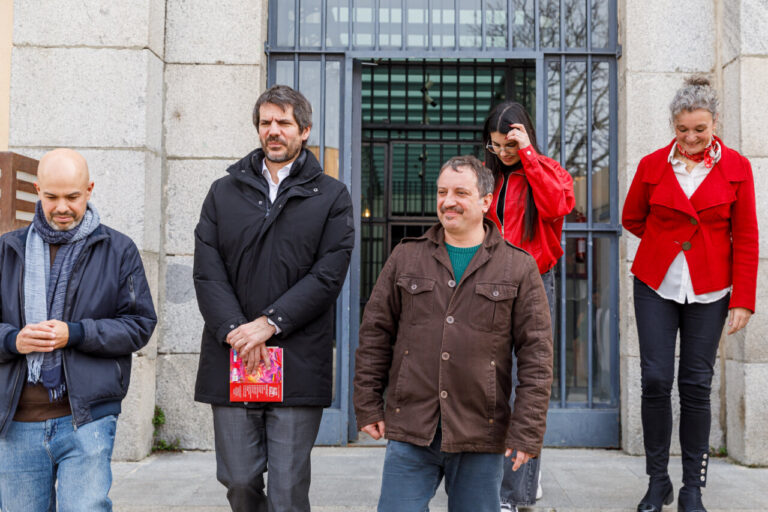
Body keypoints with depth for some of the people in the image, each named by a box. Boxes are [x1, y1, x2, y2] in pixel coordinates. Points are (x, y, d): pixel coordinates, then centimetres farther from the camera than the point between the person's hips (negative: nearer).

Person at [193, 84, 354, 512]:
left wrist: (269, 323, -13)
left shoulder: (332, 197, 6)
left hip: (299, 365, -2)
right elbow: (207, 270, 3)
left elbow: (328, 275, -5)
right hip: (231, 362, 2)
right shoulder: (224, 192, 13)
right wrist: (235, 331, -11)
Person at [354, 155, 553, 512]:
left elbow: (536, 353, 0)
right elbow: (375, 335, 10)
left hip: (481, 438, -1)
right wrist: (368, 406, 5)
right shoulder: (406, 258, 8)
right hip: (410, 431, 1)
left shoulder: (519, 268, 2)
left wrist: (528, 430, -6)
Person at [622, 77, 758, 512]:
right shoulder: (652, 165, 2)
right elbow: (632, 219, 16)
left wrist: (743, 299, -3)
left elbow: (746, 239, 1)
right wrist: (669, 242, 11)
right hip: (656, 284, 1)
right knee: (655, 380, -3)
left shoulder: (736, 168, 0)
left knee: (696, 385, 2)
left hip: (709, 290, 0)